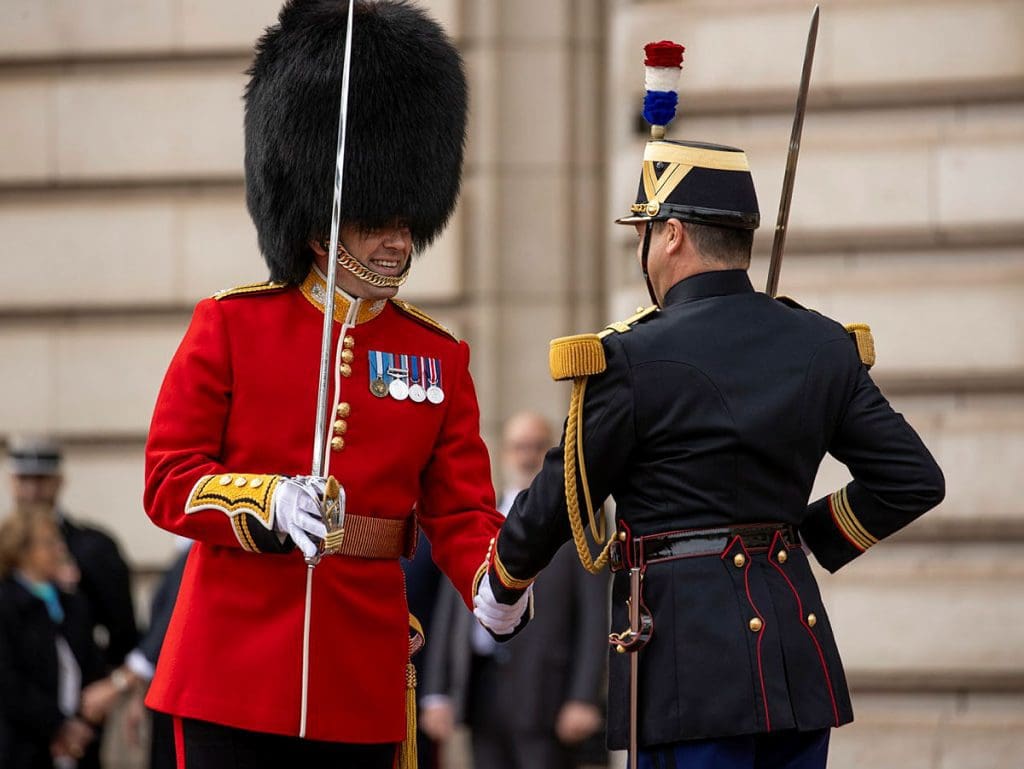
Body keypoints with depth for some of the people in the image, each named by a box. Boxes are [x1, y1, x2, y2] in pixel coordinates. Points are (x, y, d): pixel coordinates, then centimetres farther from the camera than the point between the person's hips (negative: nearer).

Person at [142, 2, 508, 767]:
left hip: (363, 673, 3)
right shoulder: (230, 325, 1)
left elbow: (461, 510, 5)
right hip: (235, 668, -3)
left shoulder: (439, 356, 8)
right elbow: (169, 479, -2)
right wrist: (269, 504, -21)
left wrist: (495, 586, -18)